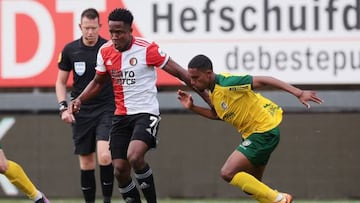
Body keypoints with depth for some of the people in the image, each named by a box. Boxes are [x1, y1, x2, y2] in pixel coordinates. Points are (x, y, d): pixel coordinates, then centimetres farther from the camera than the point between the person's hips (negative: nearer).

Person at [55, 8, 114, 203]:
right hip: (82, 112, 3)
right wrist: (63, 107, -1)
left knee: (104, 156, -19)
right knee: (86, 163, 5)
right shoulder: (70, 50, 1)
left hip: (106, 110, -3)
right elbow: (61, 82, 11)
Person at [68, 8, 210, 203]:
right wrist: (79, 99, 3)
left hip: (146, 113, -6)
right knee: (120, 169, -1)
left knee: (134, 156, -28)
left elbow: (178, 72, -9)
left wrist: (206, 96, -9)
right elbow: (98, 82, 20)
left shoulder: (147, 48, -14)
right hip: (121, 115, 6)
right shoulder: (105, 51, 2)